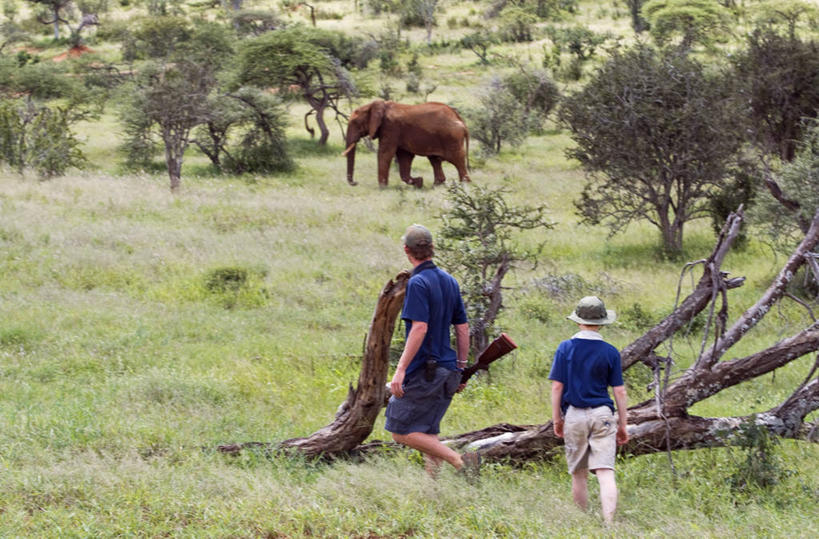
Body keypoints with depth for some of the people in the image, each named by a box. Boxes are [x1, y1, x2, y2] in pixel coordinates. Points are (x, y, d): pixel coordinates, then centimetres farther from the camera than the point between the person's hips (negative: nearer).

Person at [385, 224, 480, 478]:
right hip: (447, 370, 8)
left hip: (423, 371, -8)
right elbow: (463, 328, 14)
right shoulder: (449, 281, 11)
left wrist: (400, 369, -23)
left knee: (402, 432, -4)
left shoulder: (418, 283, -14)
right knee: (426, 433, 14)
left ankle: (459, 460, -15)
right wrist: (461, 368, 20)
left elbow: (420, 328, -22)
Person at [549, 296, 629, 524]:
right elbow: (619, 391, 1)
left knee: (578, 475, 12)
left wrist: (556, 419, 6)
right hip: (602, 415, 0)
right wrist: (622, 424, 9)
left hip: (574, 415, 1)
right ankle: (609, 524, -20)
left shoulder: (565, 348, -3)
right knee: (605, 472, -6)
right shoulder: (610, 352, -1)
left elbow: (557, 386, -4)